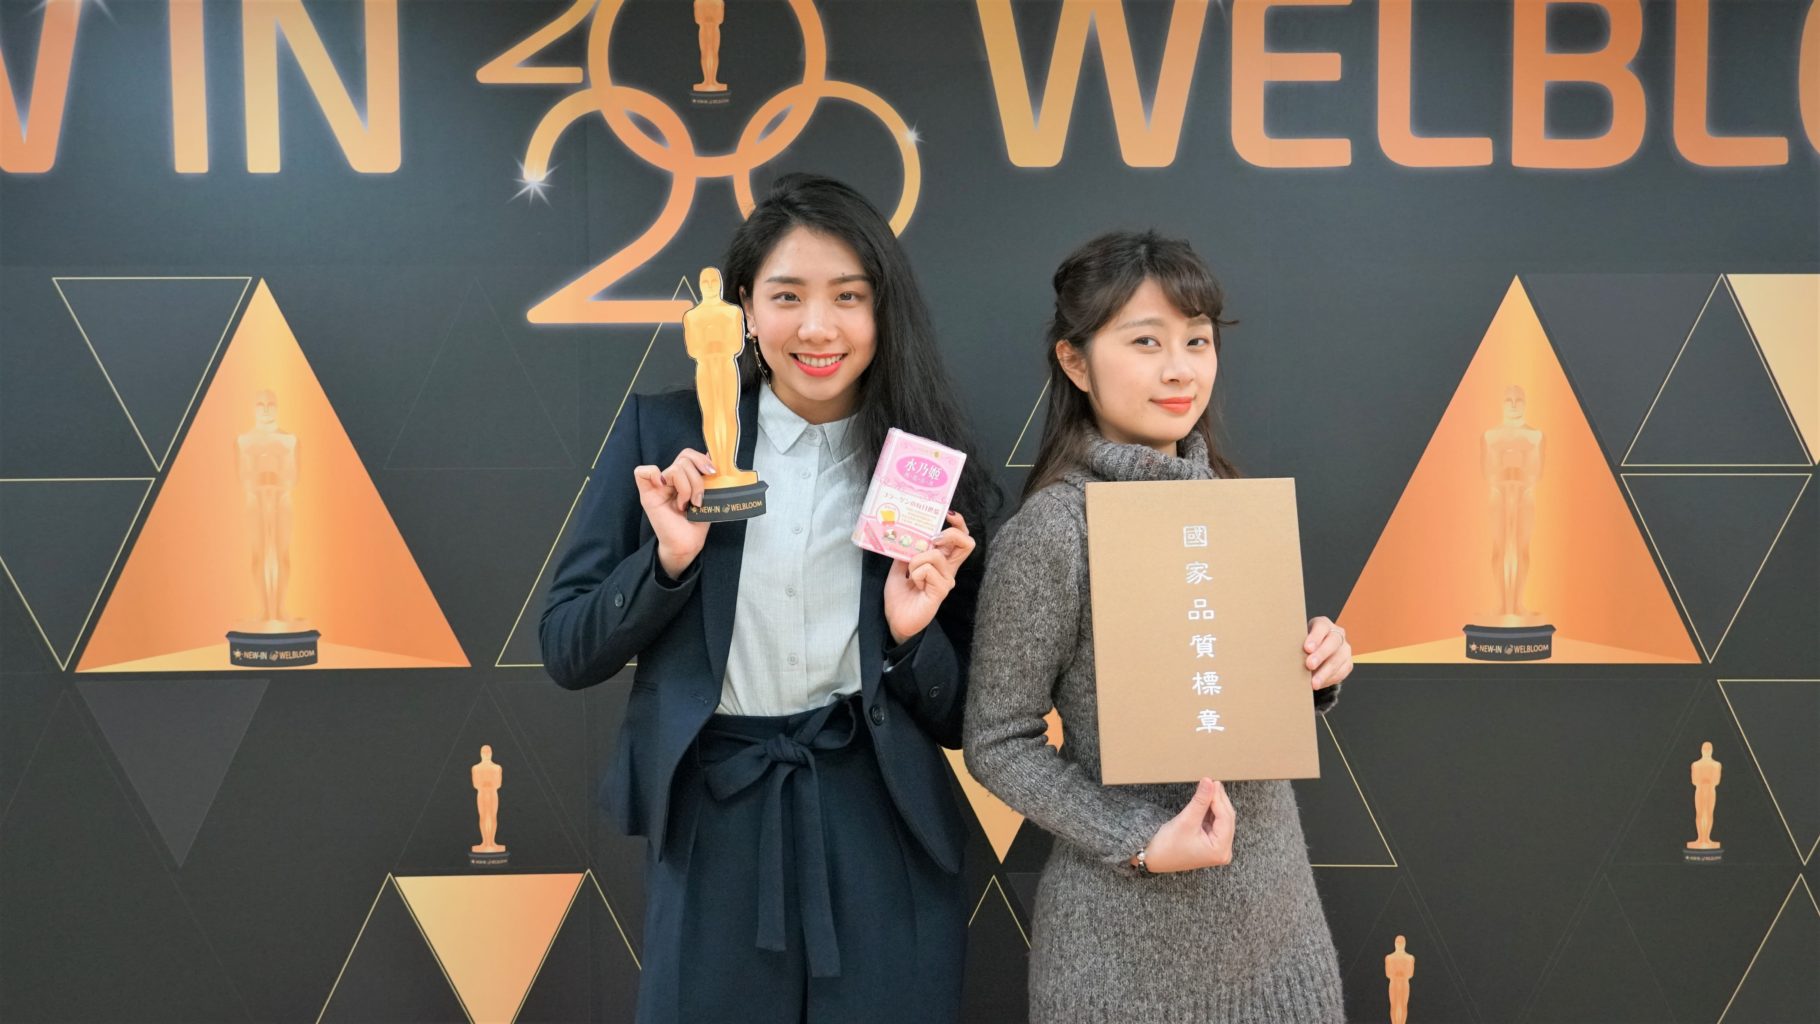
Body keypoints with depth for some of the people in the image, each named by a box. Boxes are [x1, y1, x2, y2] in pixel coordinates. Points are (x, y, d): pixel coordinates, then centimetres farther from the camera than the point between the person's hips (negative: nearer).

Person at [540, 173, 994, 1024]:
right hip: (712, 837, 0)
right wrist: (671, 557, -15)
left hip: (881, 847, 1)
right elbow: (566, 654, 0)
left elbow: (958, 721, 3)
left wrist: (914, 634, -15)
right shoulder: (665, 436, -2)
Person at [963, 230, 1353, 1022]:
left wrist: (1314, 675, -6)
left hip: (1273, 898, 5)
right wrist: (1139, 844, -18)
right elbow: (998, 743, -11)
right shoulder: (1049, 532, -16)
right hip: (1132, 926, -5)